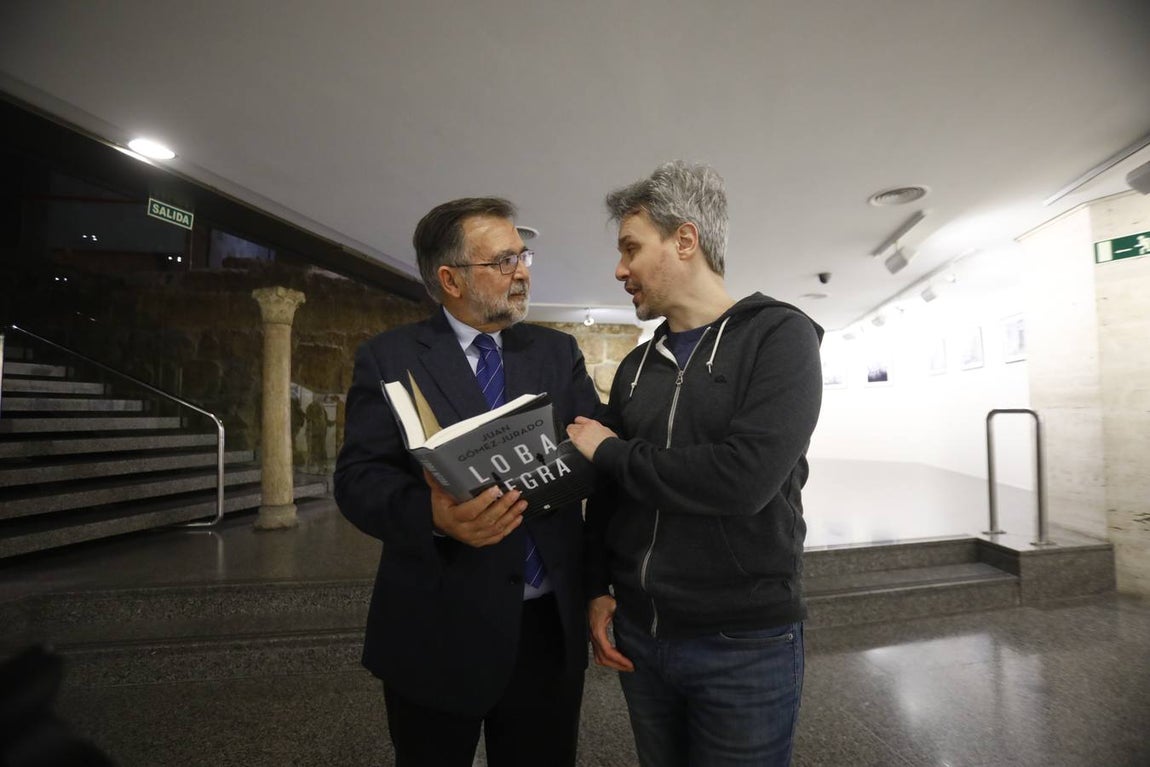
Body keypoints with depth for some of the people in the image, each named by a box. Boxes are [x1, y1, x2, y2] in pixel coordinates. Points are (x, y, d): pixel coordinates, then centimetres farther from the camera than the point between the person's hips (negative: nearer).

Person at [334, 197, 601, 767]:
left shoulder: (558, 353, 7)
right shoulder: (388, 358, -3)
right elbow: (358, 477, -9)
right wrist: (432, 515, -29)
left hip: (551, 624, 3)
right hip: (438, 628, -2)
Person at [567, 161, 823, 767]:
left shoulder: (779, 336, -11)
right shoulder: (636, 367, 6)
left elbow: (744, 479, -25)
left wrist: (612, 453, -15)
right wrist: (598, 589, 2)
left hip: (744, 645, -5)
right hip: (637, 635, 5)